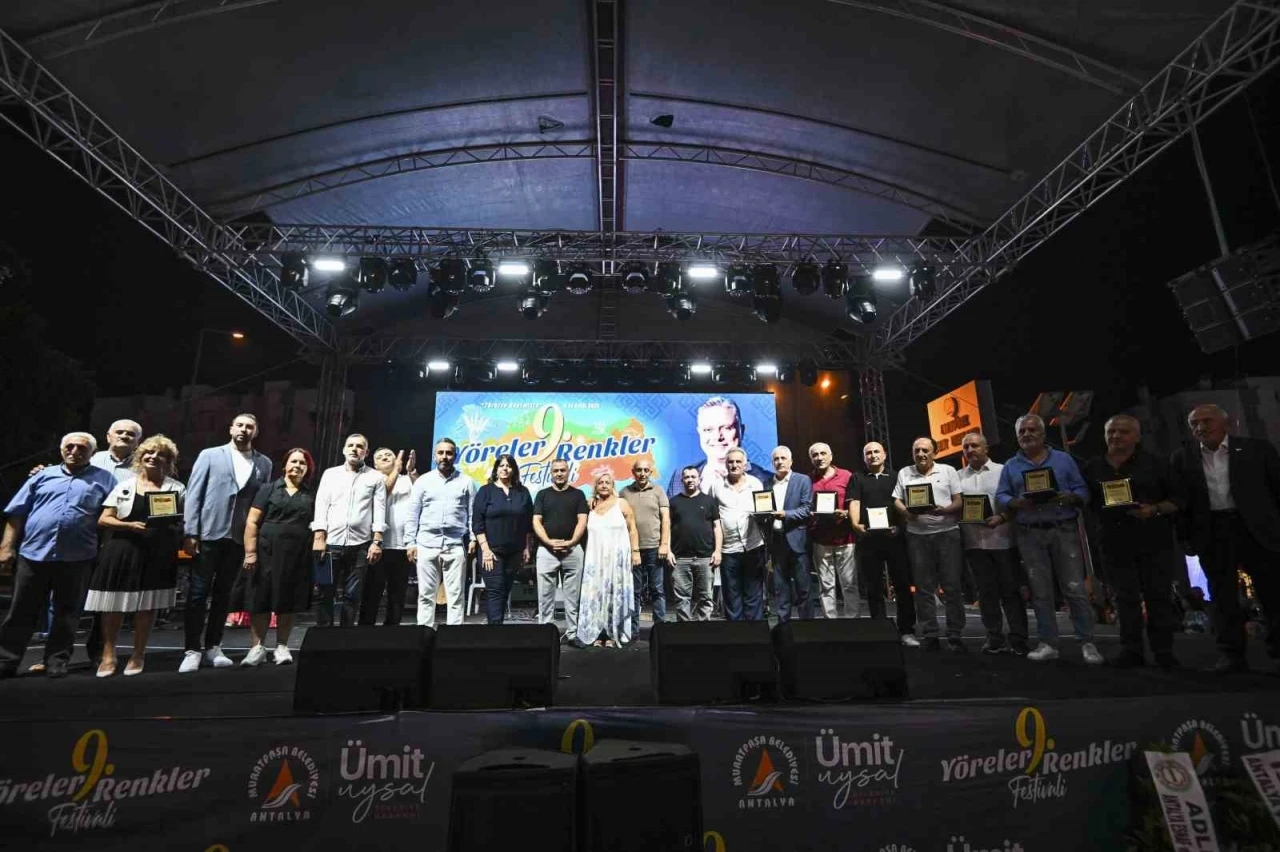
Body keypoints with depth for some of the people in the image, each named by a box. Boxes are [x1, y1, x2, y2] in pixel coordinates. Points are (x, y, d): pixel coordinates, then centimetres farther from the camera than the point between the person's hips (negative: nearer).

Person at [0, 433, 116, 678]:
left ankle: (56, 661, 17)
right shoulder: (44, 475, 12)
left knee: (66, 612, 7)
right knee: (22, 611, 8)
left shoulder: (105, 479, 6)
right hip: (33, 552, 2)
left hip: (76, 557, -1)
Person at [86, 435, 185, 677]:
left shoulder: (176, 488, 7)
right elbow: (103, 520, 4)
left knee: (146, 605, 4)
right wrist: (130, 525, -14)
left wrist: (175, 526, -15)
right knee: (113, 605, 2)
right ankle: (108, 655, 15)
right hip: (122, 551, 1)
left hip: (158, 554, -1)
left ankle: (138, 655, 17)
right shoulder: (124, 486, 8)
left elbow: (184, 521, 7)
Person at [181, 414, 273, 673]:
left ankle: (213, 648, 19)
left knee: (223, 594, 10)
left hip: (240, 537, 2)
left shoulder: (264, 463, 8)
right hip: (209, 533, -2)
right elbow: (193, 494, -1)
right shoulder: (209, 455, 4)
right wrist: (190, 532, -8)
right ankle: (192, 650, 10)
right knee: (198, 593, 2)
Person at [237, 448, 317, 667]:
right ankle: (257, 647, 12)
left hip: (298, 556, 1)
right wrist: (250, 552, -7)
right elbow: (252, 522, 0)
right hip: (267, 552, -1)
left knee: (289, 601, 5)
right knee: (261, 599, 1)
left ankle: (282, 646, 16)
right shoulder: (269, 489, 5)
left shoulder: (311, 495, 11)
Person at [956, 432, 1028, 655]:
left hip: (1002, 539, -2)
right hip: (974, 542, 3)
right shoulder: (959, 476, 10)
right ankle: (995, 637, 17)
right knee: (986, 591, 9)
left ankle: (1018, 639, 11)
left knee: (1010, 590, 3)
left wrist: (1002, 518, -17)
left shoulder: (1002, 471, 2)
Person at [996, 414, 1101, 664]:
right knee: (1040, 592, 6)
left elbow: (1082, 491, 3)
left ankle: (1087, 643, 7)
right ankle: (1048, 644, 13)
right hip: (1029, 535, 1)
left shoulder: (1064, 459, 8)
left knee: (1075, 589, -2)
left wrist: (1068, 498, -17)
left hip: (1064, 530, -1)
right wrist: (1018, 503, -15)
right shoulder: (1010, 466, 9)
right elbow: (1000, 498, 5)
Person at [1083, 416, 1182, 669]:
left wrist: (1154, 510, -16)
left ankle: (1164, 651, 13)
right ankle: (1131, 650, 10)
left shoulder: (1156, 464, 2)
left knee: (1159, 595, 2)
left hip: (1154, 541, -2)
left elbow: (1177, 499, 0)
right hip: (1114, 542, 2)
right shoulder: (1093, 468, 9)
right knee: (1126, 598, 5)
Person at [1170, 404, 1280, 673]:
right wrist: (1185, 535, 2)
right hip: (1211, 532, 1)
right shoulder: (1182, 457, 6)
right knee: (1222, 594, 3)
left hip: (1257, 527, 0)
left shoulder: (1257, 448, 4)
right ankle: (1232, 654, 7)